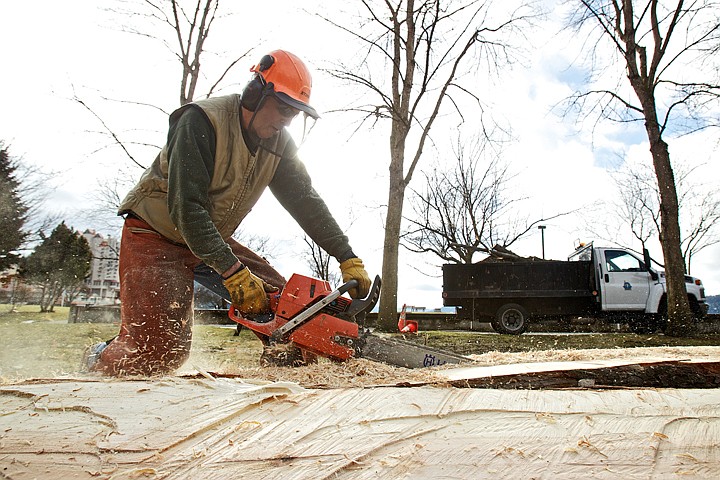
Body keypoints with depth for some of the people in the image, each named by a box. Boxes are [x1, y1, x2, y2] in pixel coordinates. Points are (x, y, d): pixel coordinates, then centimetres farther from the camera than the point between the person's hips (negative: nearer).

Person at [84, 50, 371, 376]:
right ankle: (98, 360, 17)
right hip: (156, 236, -7)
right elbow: (185, 207, -30)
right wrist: (235, 273, -35)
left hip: (213, 240, 7)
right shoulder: (201, 121, -25)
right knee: (159, 352, -14)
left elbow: (305, 201, -4)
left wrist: (348, 258, -13)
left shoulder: (278, 143, -4)